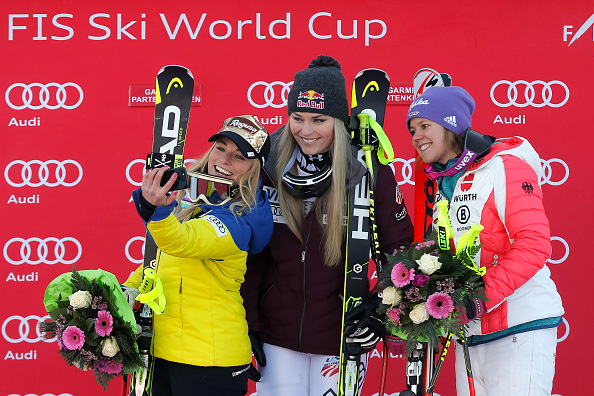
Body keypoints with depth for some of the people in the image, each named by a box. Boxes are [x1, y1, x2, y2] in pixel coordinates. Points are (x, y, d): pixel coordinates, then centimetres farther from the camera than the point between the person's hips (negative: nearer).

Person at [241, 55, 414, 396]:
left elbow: (398, 246, -1)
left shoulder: (371, 172, -9)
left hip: (342, 336, -2)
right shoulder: (269, 166, -3)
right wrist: (248, 323, 2)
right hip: (276, 334, 2)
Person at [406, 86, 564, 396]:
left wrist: (482, 294, -22)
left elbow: (534, 243, -17)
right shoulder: (444, 185, 18)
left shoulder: (504, 167, -7)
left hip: (519, 327, -8)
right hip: (469, 332, 8)